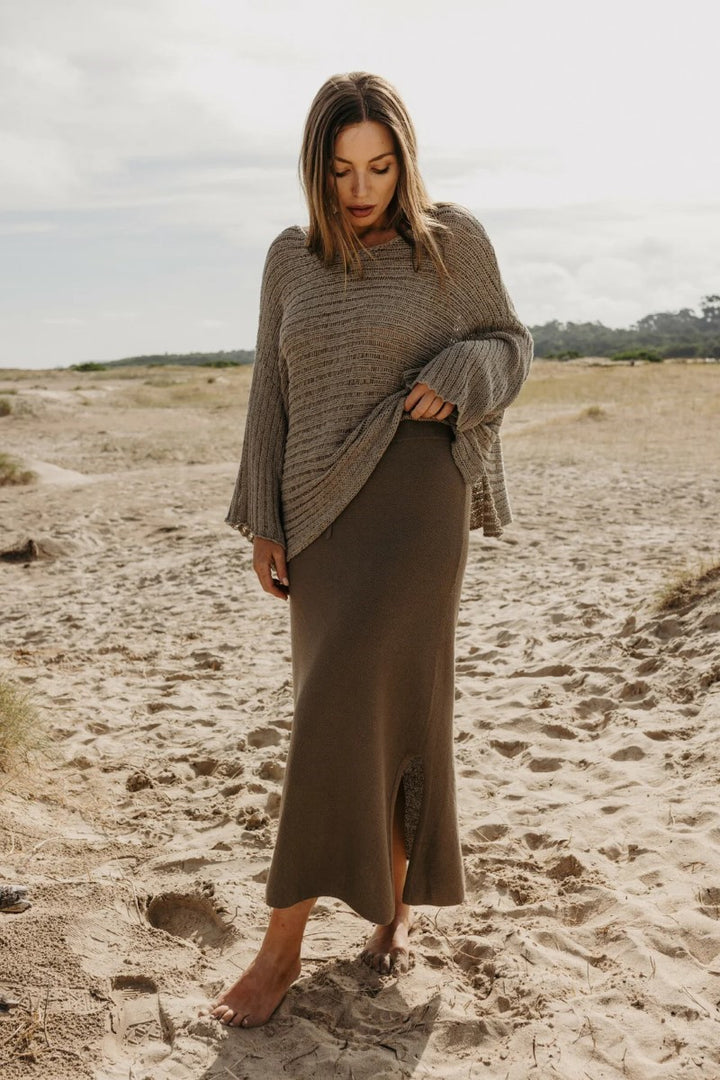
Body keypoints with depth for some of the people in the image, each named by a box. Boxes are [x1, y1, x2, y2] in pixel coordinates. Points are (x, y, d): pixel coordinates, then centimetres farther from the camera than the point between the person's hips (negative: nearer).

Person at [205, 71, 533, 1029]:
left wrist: (458, 379, -13)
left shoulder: (454, 240, 1)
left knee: (347, 708, -10)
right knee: (370, 708, 9)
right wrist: (263, 524, 4)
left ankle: (284, 942, 3)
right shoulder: (292, 258, 9)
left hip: (415, 494, -4)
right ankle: (394, 900, 28)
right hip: (323, 508, 4)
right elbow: (272, 396, 9)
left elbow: (508, 344, 10)